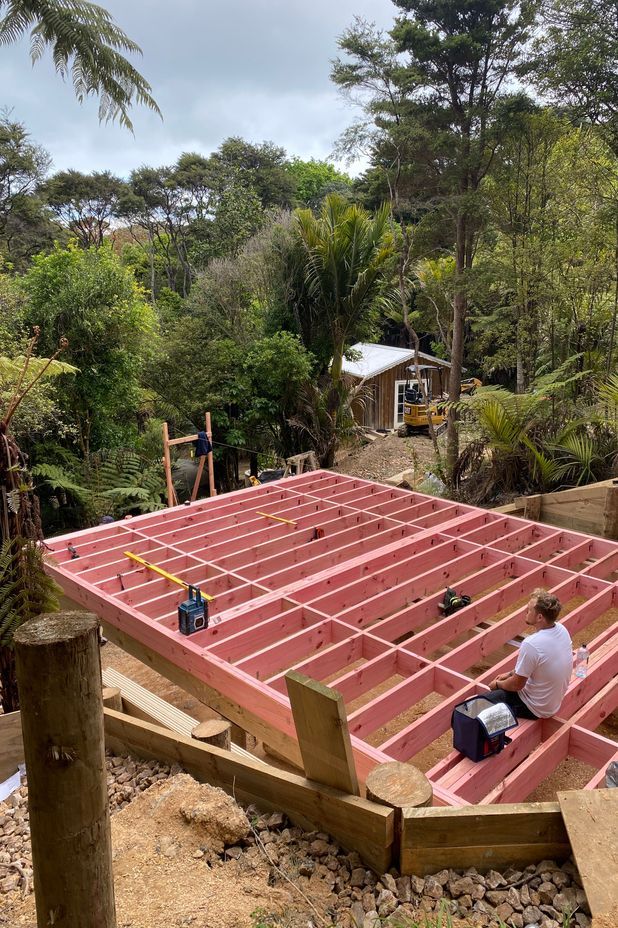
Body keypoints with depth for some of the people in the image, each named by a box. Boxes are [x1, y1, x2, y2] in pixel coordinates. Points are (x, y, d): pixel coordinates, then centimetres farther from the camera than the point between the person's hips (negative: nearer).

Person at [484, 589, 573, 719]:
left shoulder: (531, 644, -33)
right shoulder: (561, 630, -8)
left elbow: (517, 684, -19)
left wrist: (497, 684, 0)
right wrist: (510, 674, 11)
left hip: (535, 708, -8)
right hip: (554, 702, 8)